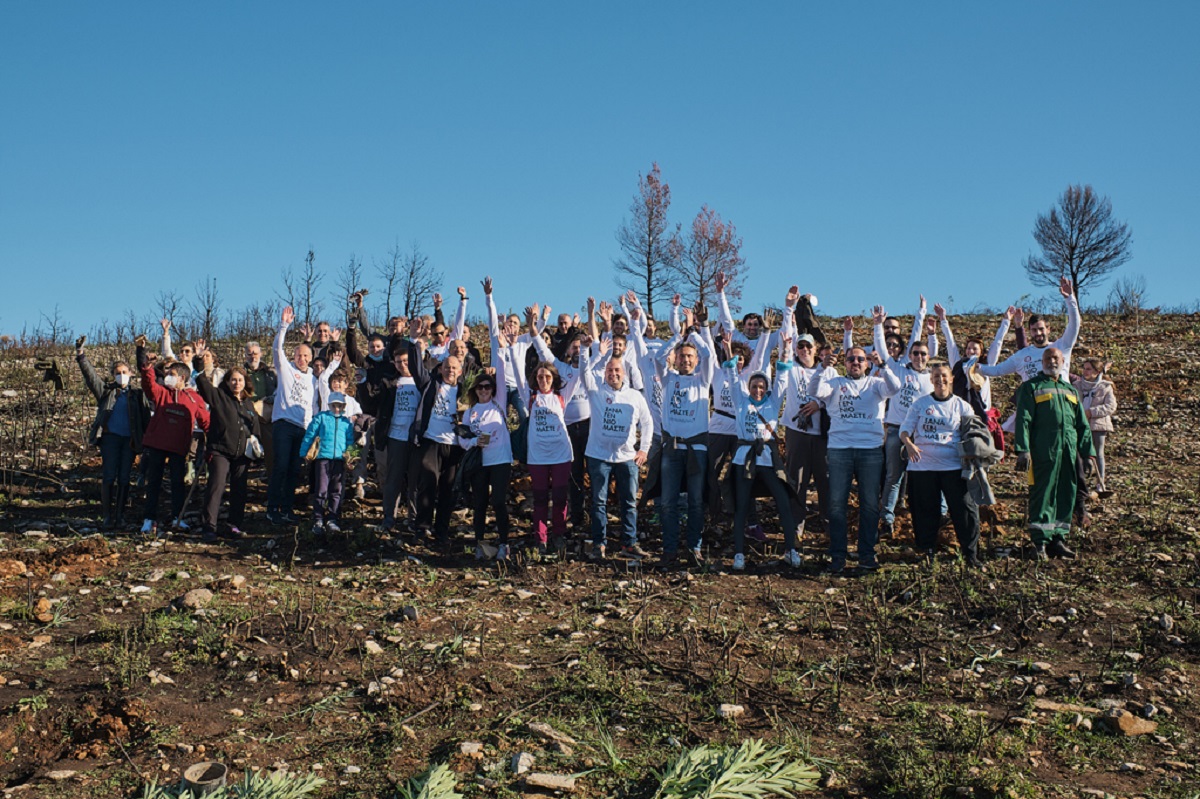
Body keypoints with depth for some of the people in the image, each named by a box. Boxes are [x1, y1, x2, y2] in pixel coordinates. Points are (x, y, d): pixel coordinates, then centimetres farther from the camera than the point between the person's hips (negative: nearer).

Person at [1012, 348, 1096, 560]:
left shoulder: (1070, 390, 22)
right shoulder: (1031, 387, 5)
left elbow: (1082, 425, 20)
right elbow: (1023, 420, -5)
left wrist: (1088, 452, 11)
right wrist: (1022, 450, -15)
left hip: (1069, 453, 5)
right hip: (1043, 452, -5)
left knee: (1066, 496, 6)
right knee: (1042, 496, -5)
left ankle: (1058, 539, 15)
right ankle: (1040, 542, 0)